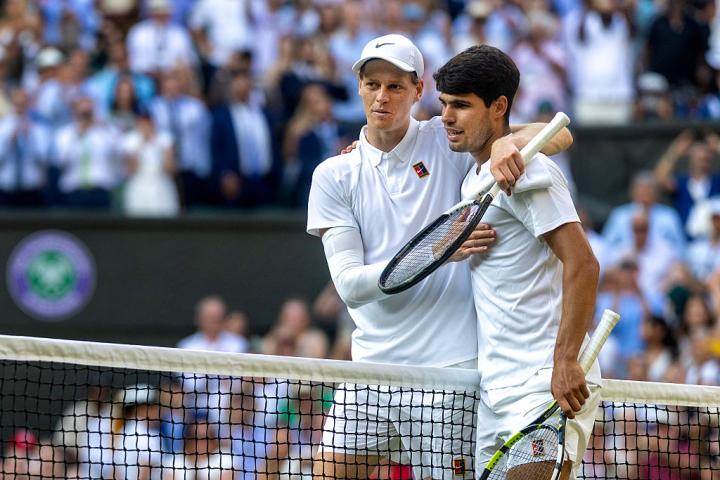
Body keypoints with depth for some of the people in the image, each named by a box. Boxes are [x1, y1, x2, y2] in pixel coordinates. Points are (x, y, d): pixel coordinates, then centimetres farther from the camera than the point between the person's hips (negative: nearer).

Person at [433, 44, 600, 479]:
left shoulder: (526, 172, -11)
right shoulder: (474, 178, 18)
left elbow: (583, 265, -18)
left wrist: (566, 362, -24)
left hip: (546, 383, -9)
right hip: (495, 387, 9)